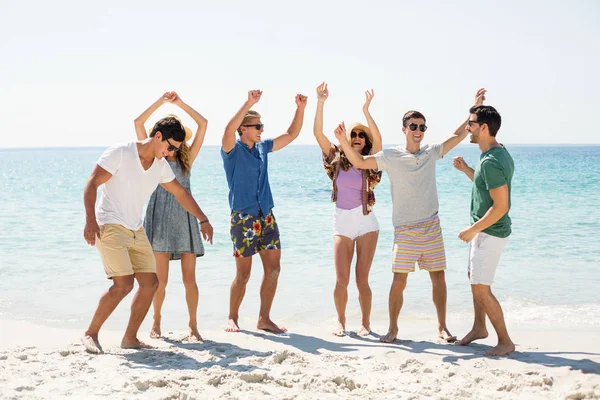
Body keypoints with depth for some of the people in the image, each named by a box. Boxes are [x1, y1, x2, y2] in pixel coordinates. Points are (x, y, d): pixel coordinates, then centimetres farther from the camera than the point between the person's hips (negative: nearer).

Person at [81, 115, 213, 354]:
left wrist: (203, 220, 21)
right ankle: (90, 334, -4)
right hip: (110, 226, -8)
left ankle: (130, 338, 13)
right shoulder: (120, 153, -13)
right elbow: (91, 184, -16)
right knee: (124, 284, -18)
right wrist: (90, 220, -27)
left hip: (136, 231, 8)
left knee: (150, 283, 2)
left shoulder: (161, 166, 7)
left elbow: (180, 193, 21)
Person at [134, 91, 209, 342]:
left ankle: (193, 325, 8)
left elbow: (203, 124, 7)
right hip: (160, 218, -1)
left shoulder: (187, 159, 13)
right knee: (160, 279, -4)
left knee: (189, 278, -2)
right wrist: (161, 101, 1)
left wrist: (181, 104, 6)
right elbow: (138, 123, 3)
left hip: (185, 219, 1)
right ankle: (156, 321, 17)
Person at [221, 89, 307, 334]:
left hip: (266, 216, 6)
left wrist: (300, 109, 5)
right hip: (243, 217, -6)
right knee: (243, 274, 0)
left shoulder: (263, 148, 13)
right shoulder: (233, 150, -5)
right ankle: (232, 318, 16)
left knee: (273, 269, 2)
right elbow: (229, 129, -26)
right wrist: (249, 103, -33)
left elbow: (291, 134, 17)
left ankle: (264, 319, 13)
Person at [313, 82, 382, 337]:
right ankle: (341, 322, 18)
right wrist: (320, 103, -15)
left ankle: (366, 323, 13)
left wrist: (366, 111, -26)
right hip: (341, 223, 1)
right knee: (341, 279, -2)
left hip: (366, 222, -1)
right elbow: (318, 133, -6)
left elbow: (378, 139, -19)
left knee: (362, 278, -2)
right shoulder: (336, 159, 4)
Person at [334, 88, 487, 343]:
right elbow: (359, 162, -2)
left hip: (431, 227, 3)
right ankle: (393, 328, 11)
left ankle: (442, 327, 15)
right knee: (399, 281, -3)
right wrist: (343, 141, -17)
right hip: (405, 229, -3)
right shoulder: (391, 157, -1)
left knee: (438, 277, 4)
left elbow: (458, 135, 10)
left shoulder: (431, 152, 6)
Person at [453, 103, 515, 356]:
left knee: (481, 288, -6)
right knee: (475, 279, 22)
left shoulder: (491, 162, -25)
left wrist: (472, 230, -20)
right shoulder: (499, 153, 7)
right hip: (485, 229, 11)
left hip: (490, 232, -11)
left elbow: (500, 206, -27)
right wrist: (466, 169, 10)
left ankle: (505, 341, 4)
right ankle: (479, 328, 37)